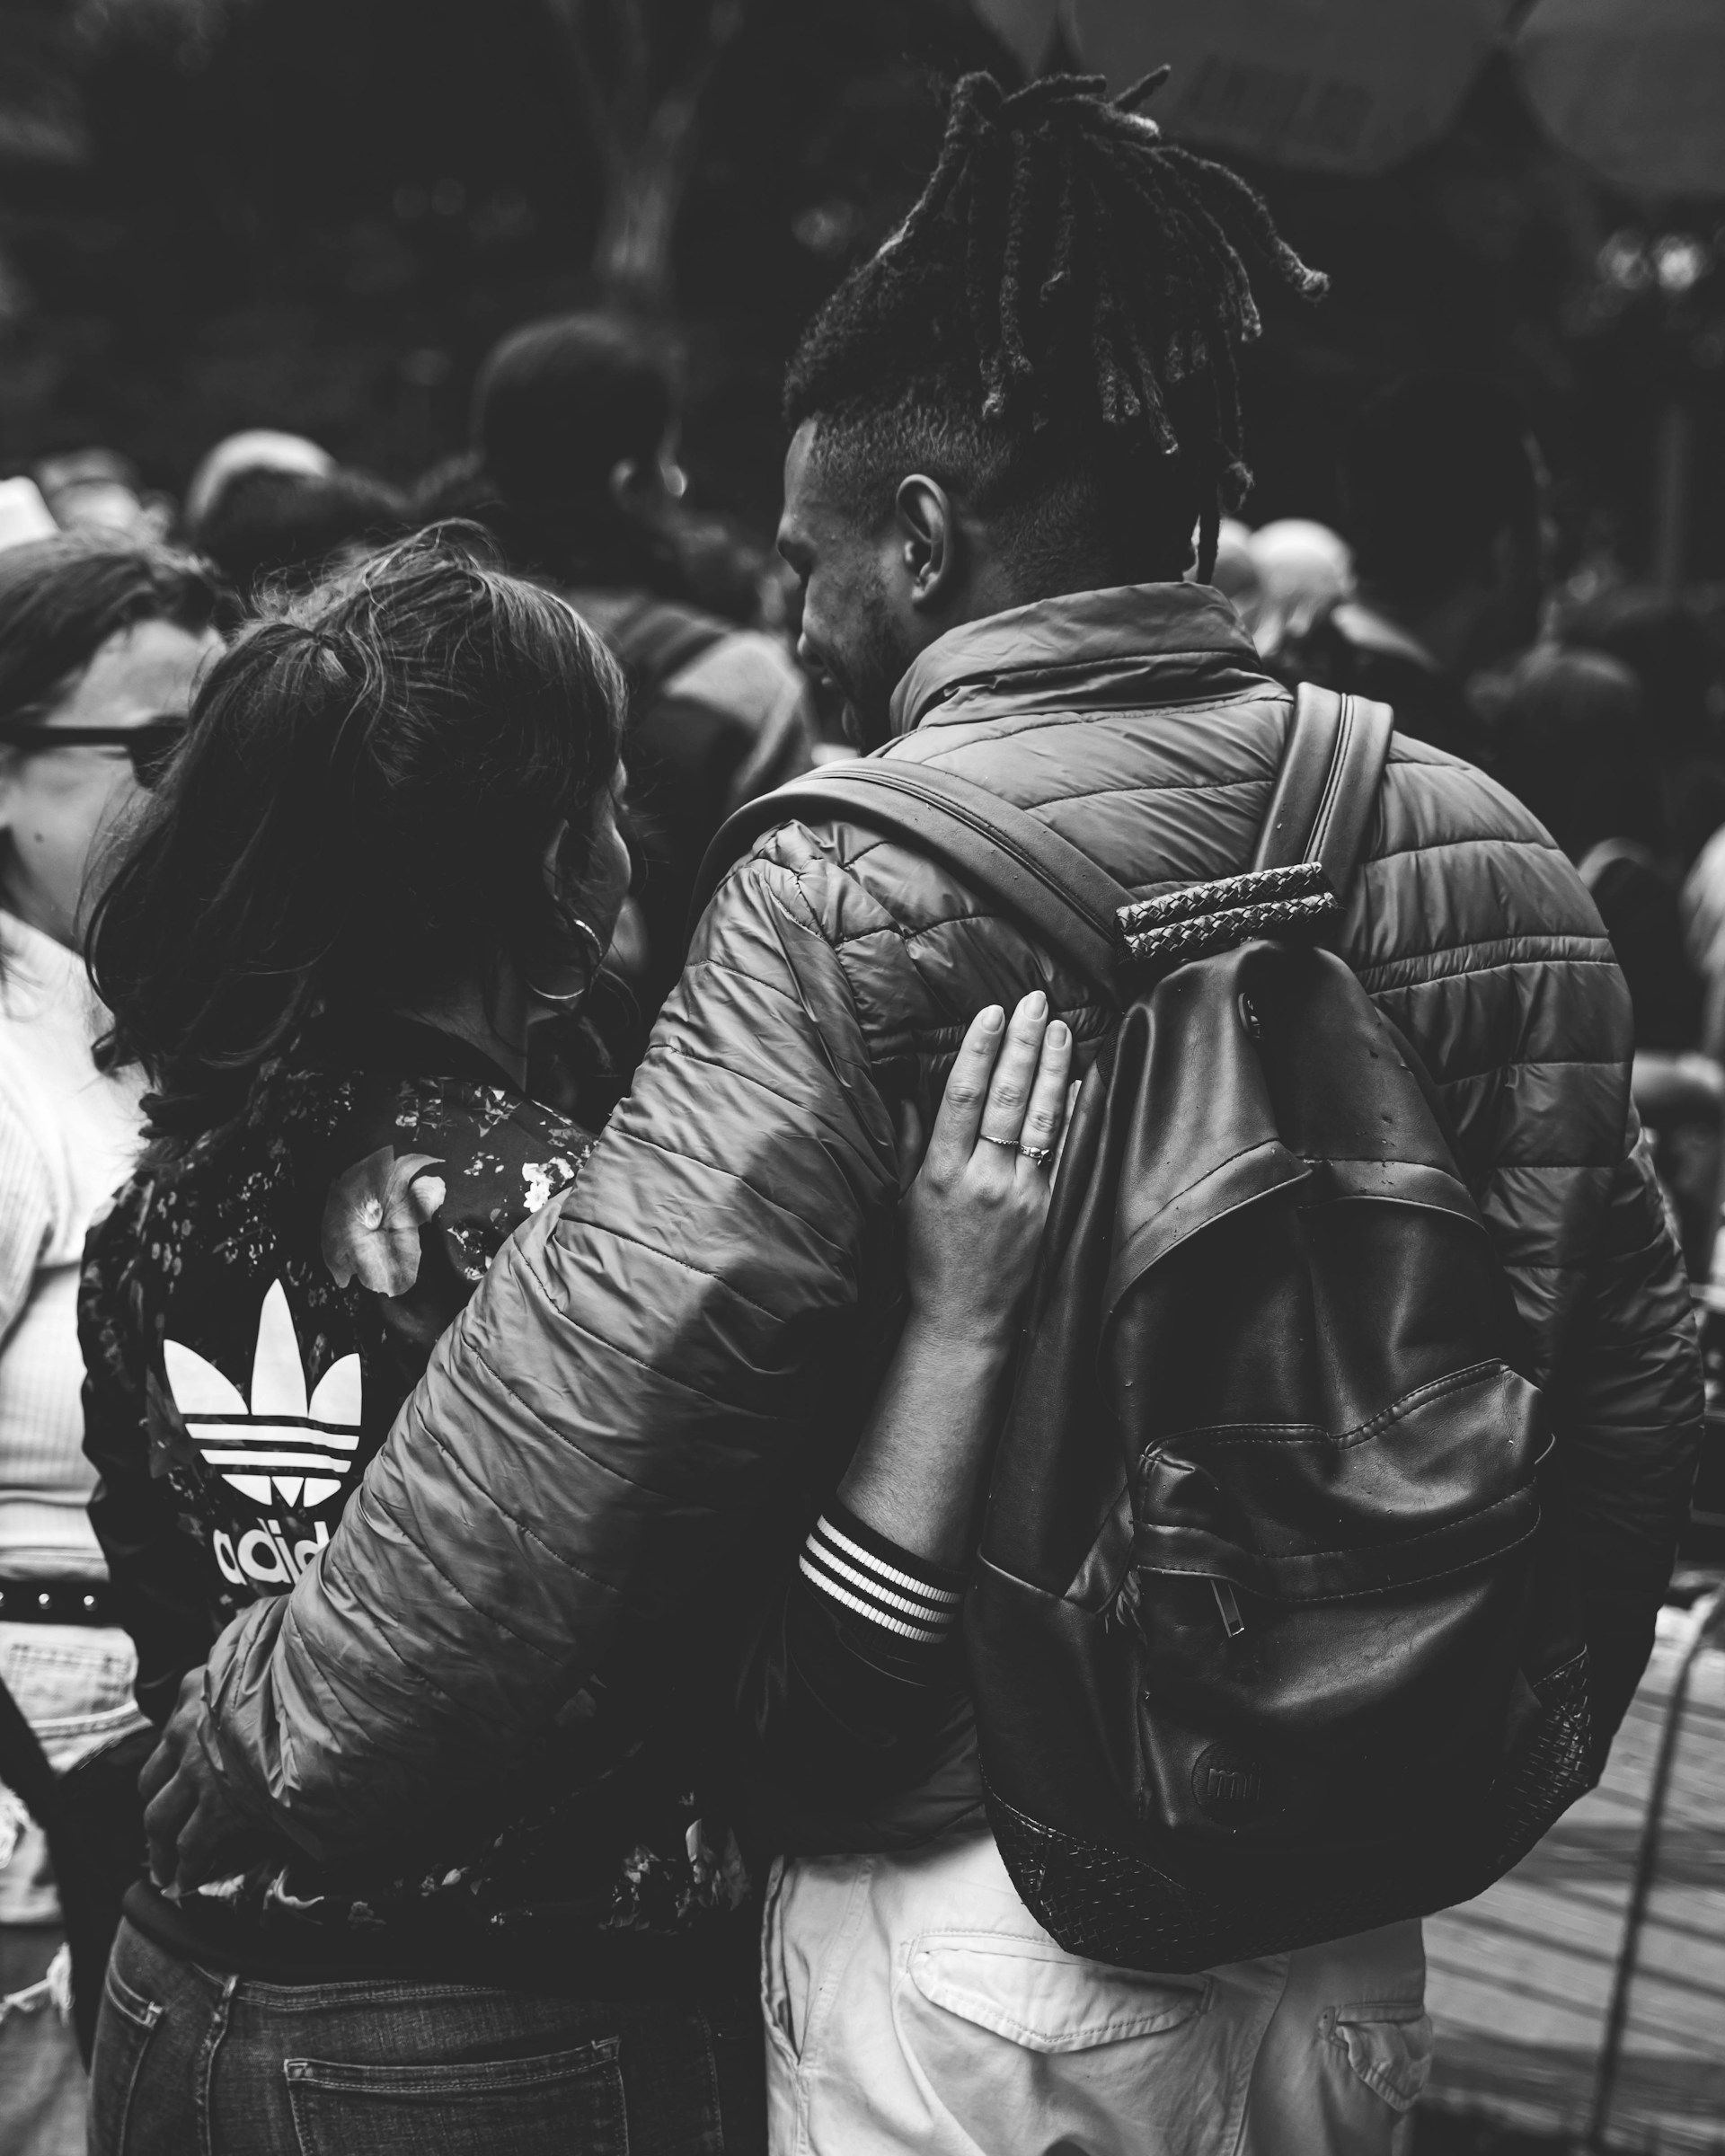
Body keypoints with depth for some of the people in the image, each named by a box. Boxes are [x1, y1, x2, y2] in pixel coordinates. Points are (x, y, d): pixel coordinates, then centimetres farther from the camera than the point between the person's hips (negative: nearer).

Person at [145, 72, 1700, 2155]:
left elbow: (585, 1406, -18)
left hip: (970, 1926, -6)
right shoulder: (1496, 857, 1)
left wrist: (264, 1729, -6)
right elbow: (1634, 1386, 6)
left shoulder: (866, 887, -16)